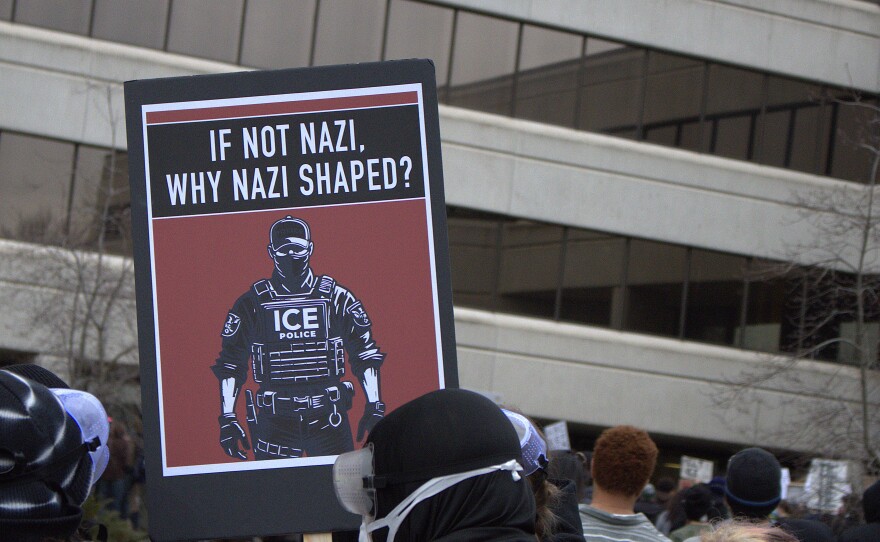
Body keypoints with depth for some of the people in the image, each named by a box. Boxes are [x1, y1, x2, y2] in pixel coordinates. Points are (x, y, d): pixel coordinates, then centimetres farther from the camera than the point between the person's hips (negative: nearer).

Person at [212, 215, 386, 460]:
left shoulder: (337, 298, 6)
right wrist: (228, 419, 2)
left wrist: (374, 407, 4)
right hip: (273, 419, -1)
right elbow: (230, 365, 8)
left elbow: (365, 354, 10)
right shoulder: (251, 303, 4)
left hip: (328, 417, 1)